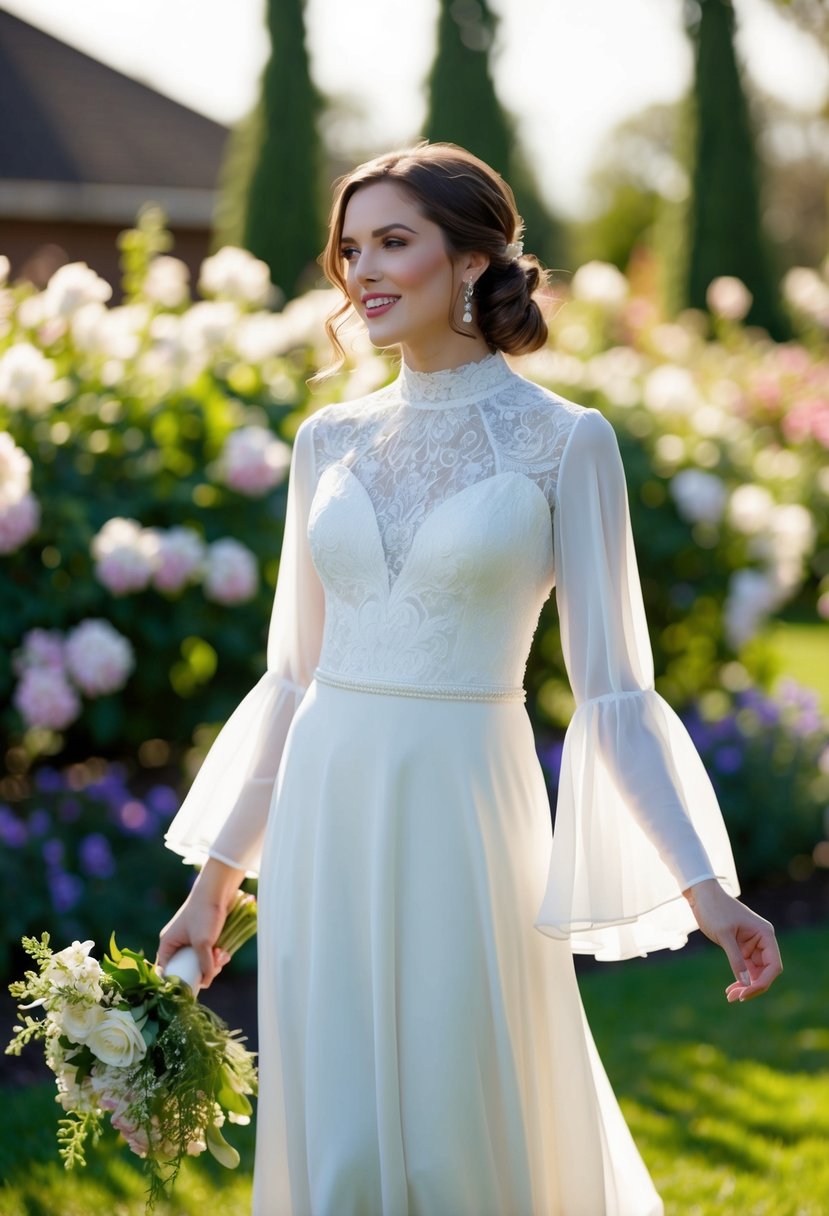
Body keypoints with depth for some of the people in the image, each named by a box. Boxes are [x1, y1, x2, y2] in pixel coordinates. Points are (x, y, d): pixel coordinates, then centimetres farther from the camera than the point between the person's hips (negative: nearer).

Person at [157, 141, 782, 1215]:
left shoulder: (565, 442, -3)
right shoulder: (330, 440, 9)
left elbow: (612, 689, -4)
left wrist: (704, 885, -12)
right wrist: (217, 873, 15)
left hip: (464, 814, -4)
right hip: (327, 810, 4)